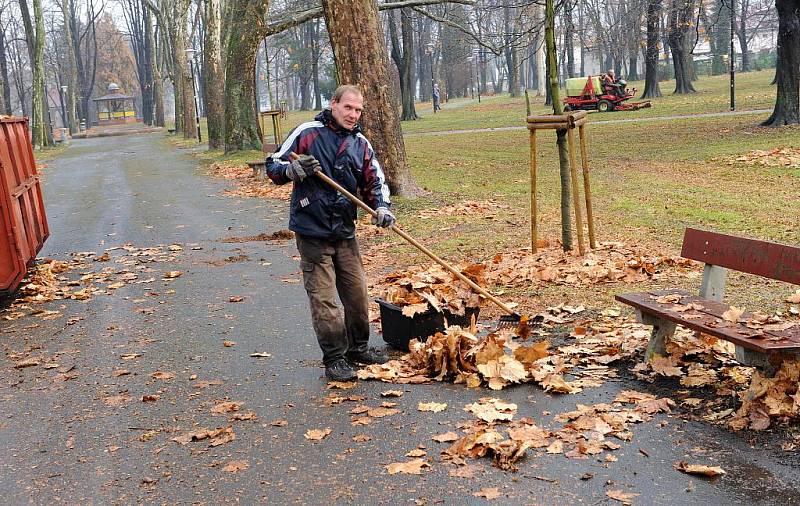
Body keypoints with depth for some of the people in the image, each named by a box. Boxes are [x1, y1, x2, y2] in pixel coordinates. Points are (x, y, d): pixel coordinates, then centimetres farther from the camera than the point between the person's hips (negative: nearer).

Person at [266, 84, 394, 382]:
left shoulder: (361, 144, 8)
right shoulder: (307, 133, -6)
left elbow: (374, 182, 10)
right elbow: (273, 166, -3)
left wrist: (381, 207, -10)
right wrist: (292, 169, -25)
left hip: (345, 233, 5)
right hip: (312, 233, -5)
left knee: (357, 293, 13)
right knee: (324, 299, -4)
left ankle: (357, 348, 31)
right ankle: (335, 359, 8)